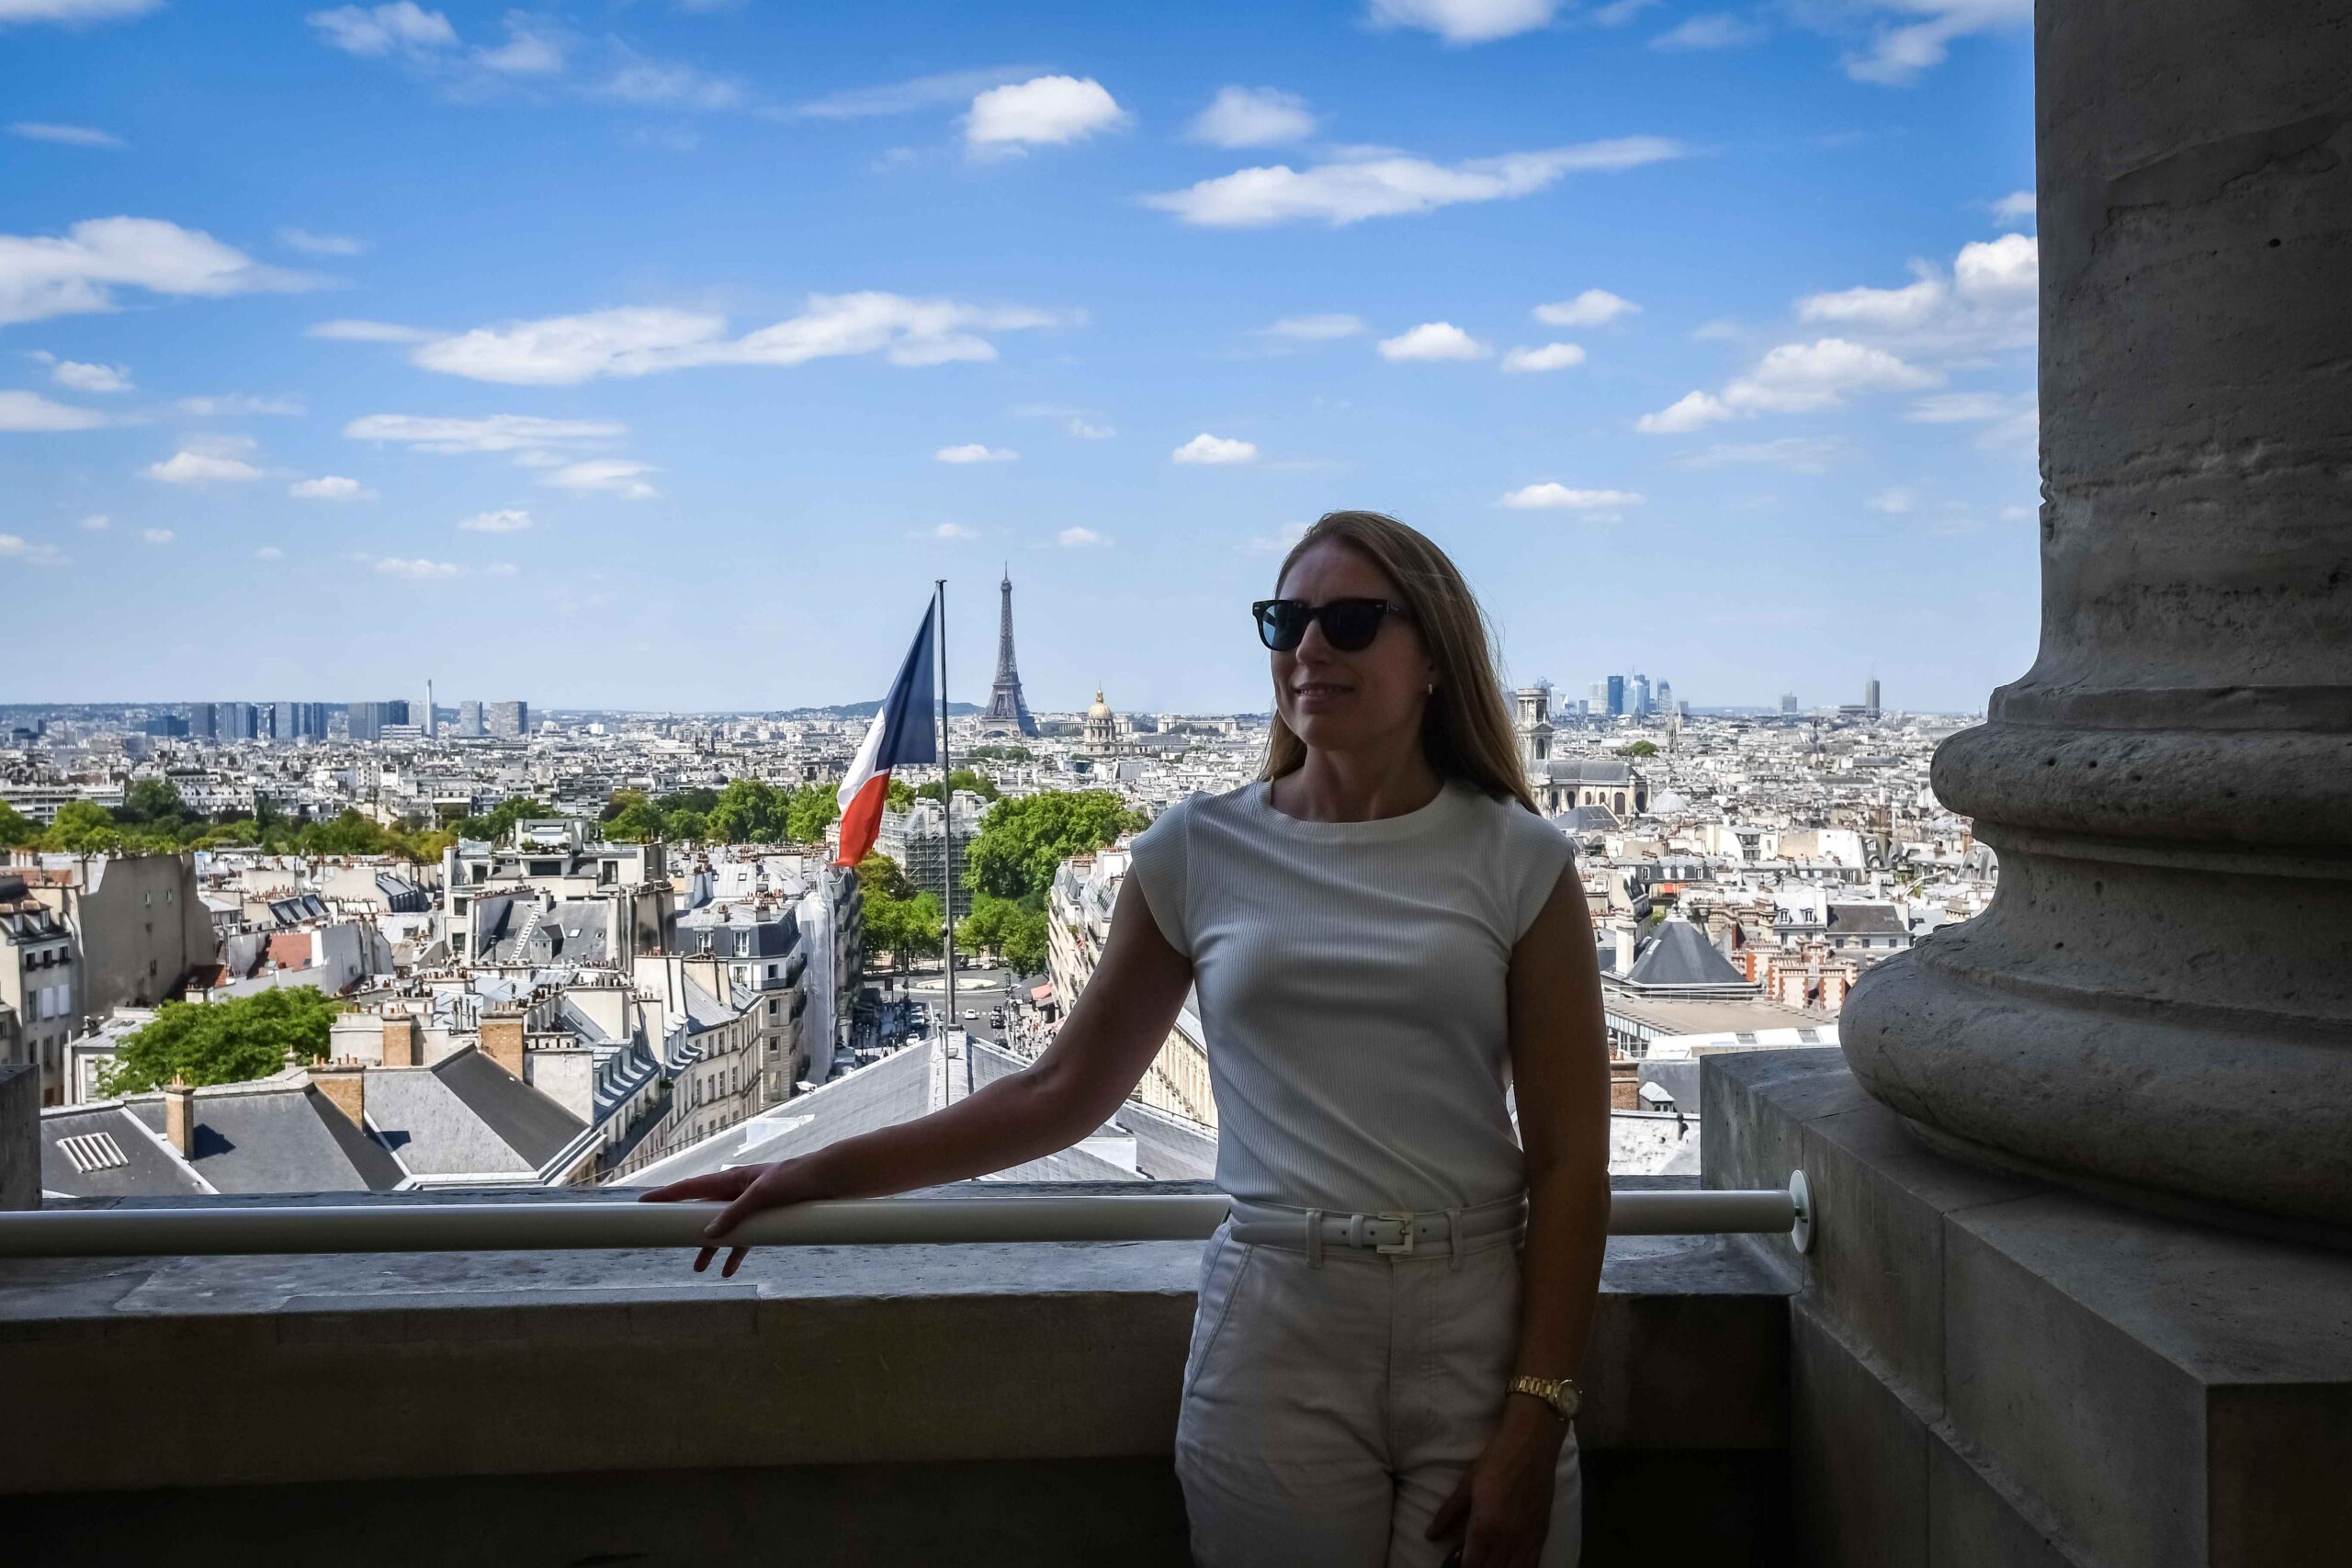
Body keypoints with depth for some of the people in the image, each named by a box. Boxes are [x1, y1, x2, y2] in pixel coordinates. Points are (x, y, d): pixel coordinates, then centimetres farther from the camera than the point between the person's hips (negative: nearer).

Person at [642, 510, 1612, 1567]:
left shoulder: (1517, 861, -2)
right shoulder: (1200, 850, 1)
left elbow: (1569, 1156, -2)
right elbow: (1063, 1092, 7)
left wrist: (1536, 1416, -8)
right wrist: (824, 1174, 4)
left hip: (1480, 1331, 0)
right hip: (1274, 1330, 1)